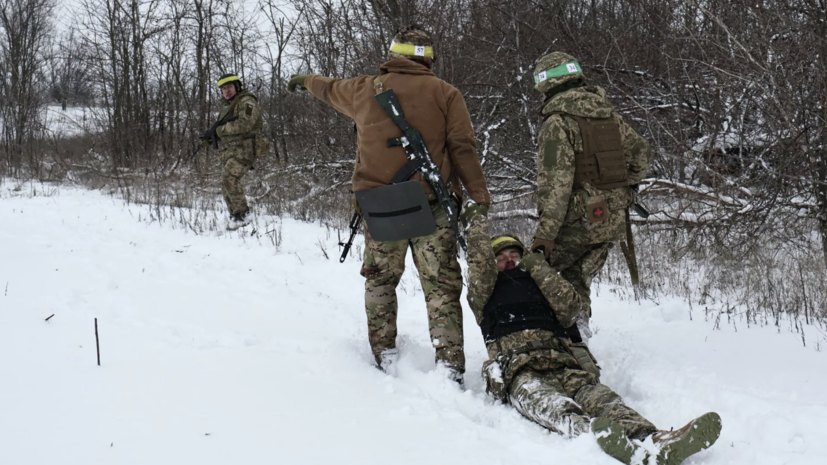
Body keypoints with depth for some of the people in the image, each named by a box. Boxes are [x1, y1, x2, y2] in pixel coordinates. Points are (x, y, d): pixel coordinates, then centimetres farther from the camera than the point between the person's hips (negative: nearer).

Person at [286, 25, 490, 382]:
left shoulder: (366, 90, 10)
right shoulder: (445, 94, 2)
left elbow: (330, 89, 31)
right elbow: (463, 149, -4)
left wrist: (304, 80, 53)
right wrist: (480, 199, -3)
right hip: (431, 206, -2)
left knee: (380, 280, 17)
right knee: (441, 286, -1)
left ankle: (384, 353, 16)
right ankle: (449, 363, -7)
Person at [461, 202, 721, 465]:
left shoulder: (542, 286, 36)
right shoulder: (489, 293, 30)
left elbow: (570, 307, 15)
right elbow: (480, 266, 12)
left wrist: (538, 267, 16)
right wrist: (477, 220, 23)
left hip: (563, 365, 3)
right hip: (518, 371, -3)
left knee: (598, 397, -31)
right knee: (549, 404, -39)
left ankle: (659, 444, -59)